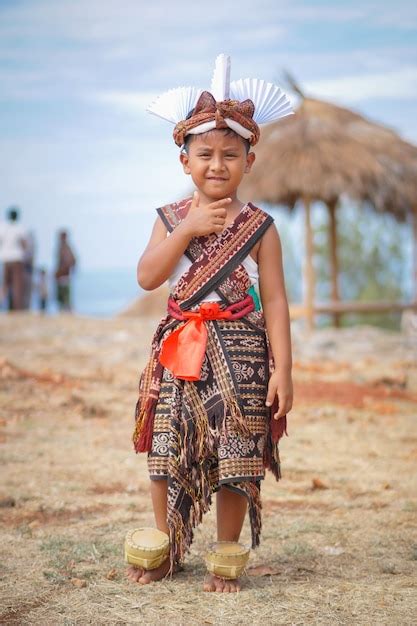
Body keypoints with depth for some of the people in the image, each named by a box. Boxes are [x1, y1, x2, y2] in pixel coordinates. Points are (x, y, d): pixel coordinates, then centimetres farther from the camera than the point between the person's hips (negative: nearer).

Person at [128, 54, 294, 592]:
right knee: (168, 454, 6)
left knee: (236, 459, 1)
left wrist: (282, 368, -9)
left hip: (239, 356, -2)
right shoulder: (172, 218, 5)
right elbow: (146, 278, -8)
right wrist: (188, 229, -16)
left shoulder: (259, 226, -2)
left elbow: (274, 301, -3)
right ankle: (164, 551, 24)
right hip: (179, 353, 2)